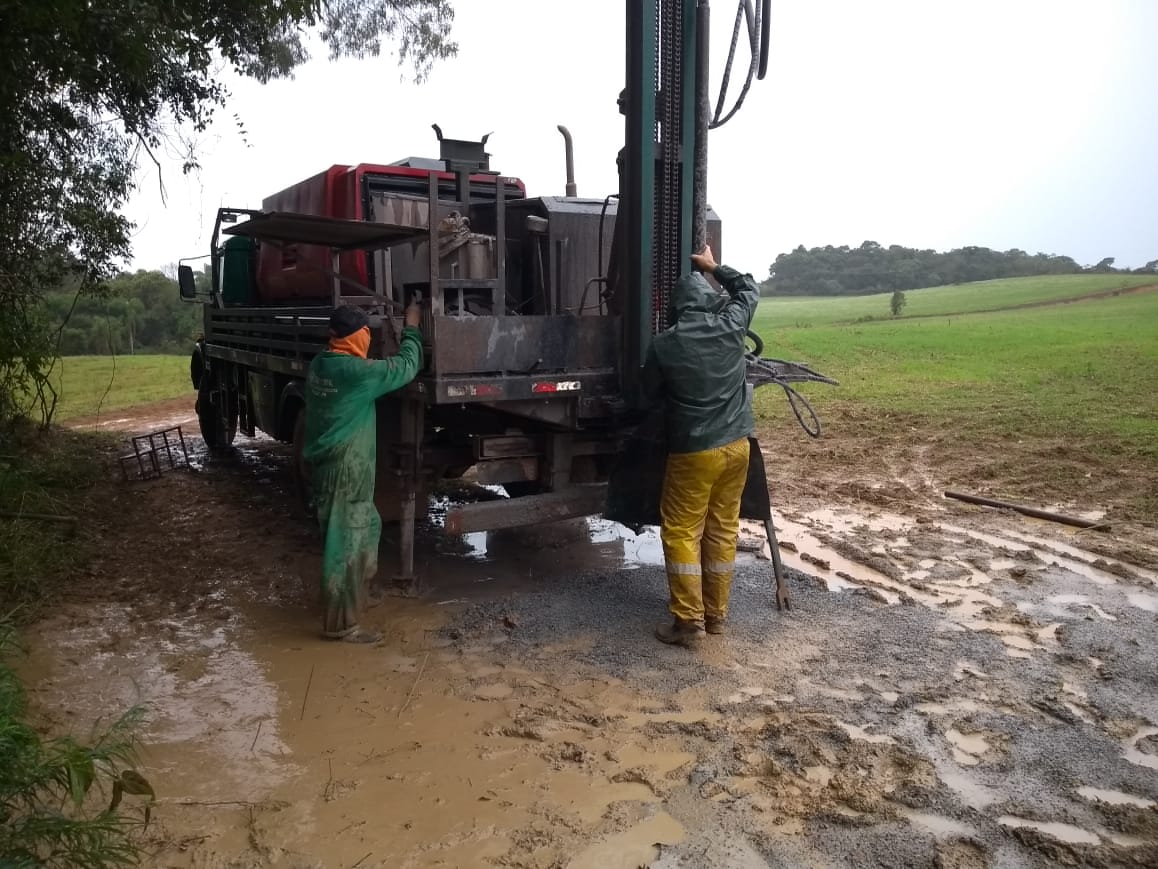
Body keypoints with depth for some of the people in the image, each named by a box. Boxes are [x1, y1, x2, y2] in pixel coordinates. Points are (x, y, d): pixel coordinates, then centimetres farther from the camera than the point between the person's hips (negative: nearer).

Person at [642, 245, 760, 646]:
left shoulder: (664, 344, -9)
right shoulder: (731, 326, -1)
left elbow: (651, 392, 6)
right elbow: (750, 289, 19)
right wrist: (715, 267, 29)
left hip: (693, 450, -4)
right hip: (736, 445, 5)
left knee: (681, 532, 4)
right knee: (723, 530, 12)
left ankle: (688, 620, 3)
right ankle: (716, 614, 21)